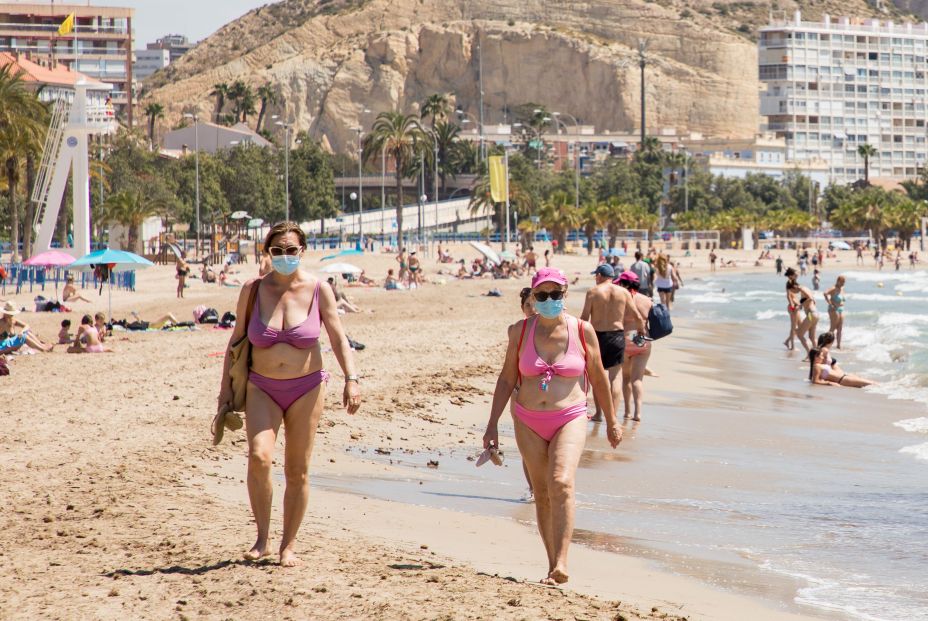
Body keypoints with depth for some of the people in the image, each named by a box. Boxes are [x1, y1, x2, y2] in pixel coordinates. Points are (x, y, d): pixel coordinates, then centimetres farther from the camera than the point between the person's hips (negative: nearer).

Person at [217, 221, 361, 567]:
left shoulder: (318, 290, -2)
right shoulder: (252, 290, 0)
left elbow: (338, 337, -3)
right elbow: (236, 340, 7)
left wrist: (351, 379, -16)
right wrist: (226, 390, 4)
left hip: (306, 388, 0)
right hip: (261, 388, 0)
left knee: (297, 471, 3)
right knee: (259, 457, -21)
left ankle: (289, 545, 15)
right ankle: (262, 538, -8)